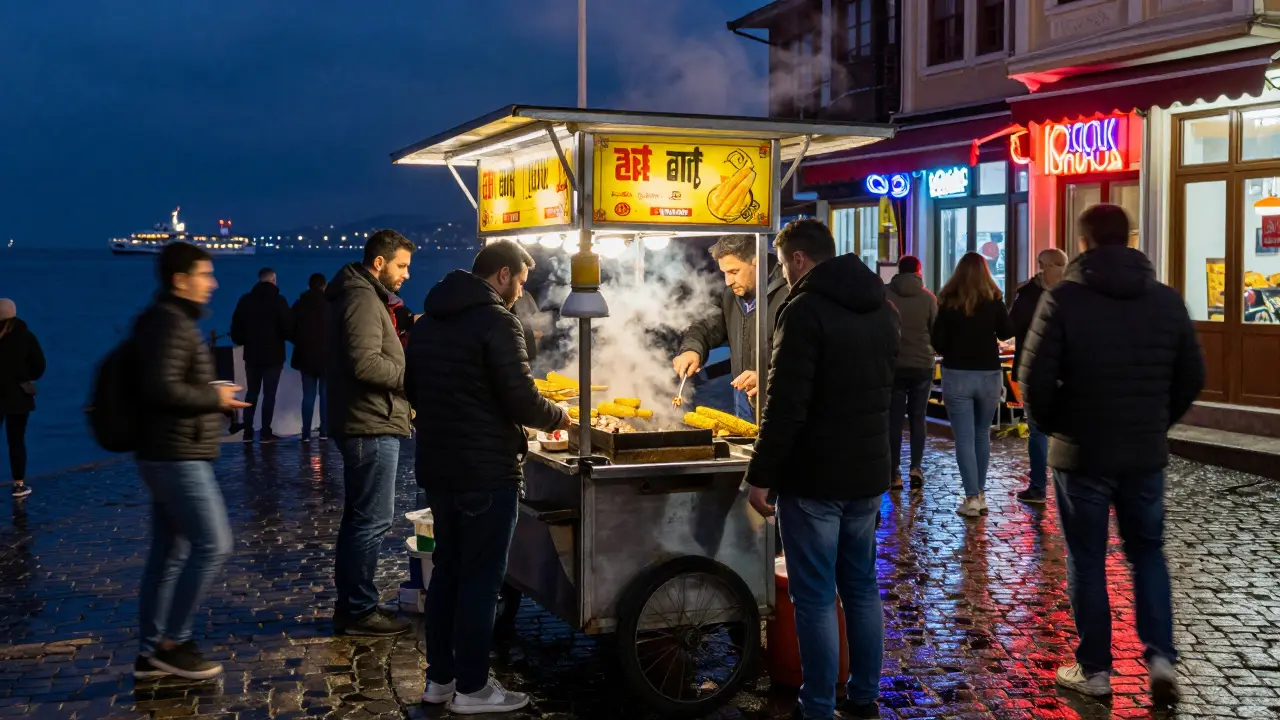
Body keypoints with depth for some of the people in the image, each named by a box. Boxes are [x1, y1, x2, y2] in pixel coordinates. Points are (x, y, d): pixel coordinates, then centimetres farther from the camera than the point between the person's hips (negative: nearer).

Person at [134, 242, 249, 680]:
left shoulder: (171, 320, 17)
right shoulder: (170, 323, -15)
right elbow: (162, 388, -26)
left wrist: (213, 396, 11)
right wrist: (214, 398, -14)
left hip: (168, 456, 11)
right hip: (178, 457, -11)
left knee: (169, 554, 11)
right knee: (212, 545, -8)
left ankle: (150, 653, 16)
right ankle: (173, 643, -1)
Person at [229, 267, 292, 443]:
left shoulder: (245, 300, 3)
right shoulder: (278, 301, -9)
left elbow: (235, 327, 3)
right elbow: (287, 328, -12)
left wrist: (242, 341, 20)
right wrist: (283, 337, 9)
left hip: (252, 355, 4)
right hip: (273, 355, -4)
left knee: (251, 393, 13)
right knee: (269, 394, 0)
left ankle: (248, 432, 10)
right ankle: (266, 433, -2)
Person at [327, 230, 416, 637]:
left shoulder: (364, 296, 19)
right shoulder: (362, 299, -15)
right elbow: (365, 363, -25)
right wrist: (412, 376, -14)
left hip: (365, 424, 11)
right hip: (372, 426, -11)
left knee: (359, 516, 15)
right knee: (372, 519, -6)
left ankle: (350, 605, 23)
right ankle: (359, 611, 0)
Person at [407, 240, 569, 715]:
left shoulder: (428, 320, 12)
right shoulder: (496, 321, -15)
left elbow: (415, 391, 20)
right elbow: (521, 402, -19)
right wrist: (560, 418, -2)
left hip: (437, 465, 8)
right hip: (485, 470, -8)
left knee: (447, 569, 15)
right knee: (481, 577, 0)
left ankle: (439, 679, 22)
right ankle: (471, 689, 7)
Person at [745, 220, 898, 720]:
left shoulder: (805, 310, -16)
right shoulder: (882, 308, 11)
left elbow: (786, 404, -21)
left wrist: (761, 475, -15)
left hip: (813, 476, -8)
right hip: (868, 472, 8)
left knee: (815, 598, -1)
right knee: (862, 589, 15)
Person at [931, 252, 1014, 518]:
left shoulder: (948, 301, -7)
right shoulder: (994, 299, -3)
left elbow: (938, 342, -7)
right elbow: (1007, 332, 7)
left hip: (956, 375, -2)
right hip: (989, 374, 2)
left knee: (964, 438, 0)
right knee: (982, 434, 17)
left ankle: (972, 498, -4)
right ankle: (980, 493, 21)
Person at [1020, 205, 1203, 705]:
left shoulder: (1063, 298, -12)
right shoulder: (1168, 300, 2)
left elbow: (1035, 378, -14)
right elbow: (1193, 377, 7)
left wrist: (1050, 425, 4)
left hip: (1080, 452, -3)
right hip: (1147, 452, 3)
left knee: (1087, 560, 8)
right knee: (1148, 552, 18)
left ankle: (1094, 669, 15)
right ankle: (1161, 658, 7)